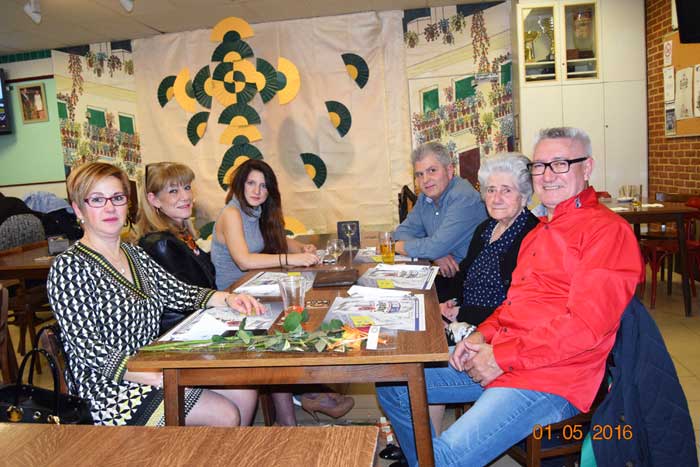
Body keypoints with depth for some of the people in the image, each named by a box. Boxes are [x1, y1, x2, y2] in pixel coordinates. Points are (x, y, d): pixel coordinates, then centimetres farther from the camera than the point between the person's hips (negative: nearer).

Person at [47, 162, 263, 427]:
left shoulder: (134, 255, 11)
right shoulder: (69, 268, -14)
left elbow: (178, 292, 10)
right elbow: (89, 350, -19)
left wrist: (227, 299, -9)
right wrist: (156, 377, -29)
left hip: (157, 365, 7)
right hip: (110, 388, -7)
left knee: (245, 392, -1)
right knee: (225, 415, -14)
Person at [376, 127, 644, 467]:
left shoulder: (606, 230, -9)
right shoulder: (540, 231, 20)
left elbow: (586, 324, -19)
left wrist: (502, 356, -16)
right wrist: (483, 336, 5)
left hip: (549, 380, -9)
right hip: (496, 360, 9)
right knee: (391, 383, 9)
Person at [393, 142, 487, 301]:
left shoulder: (464, 198, -20)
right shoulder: (425, 197, 8)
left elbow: (435, 247, -26)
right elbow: (403, 231, 6)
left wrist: (396, 246, -10)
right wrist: (437, 254, -13)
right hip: (443, 273, 7)